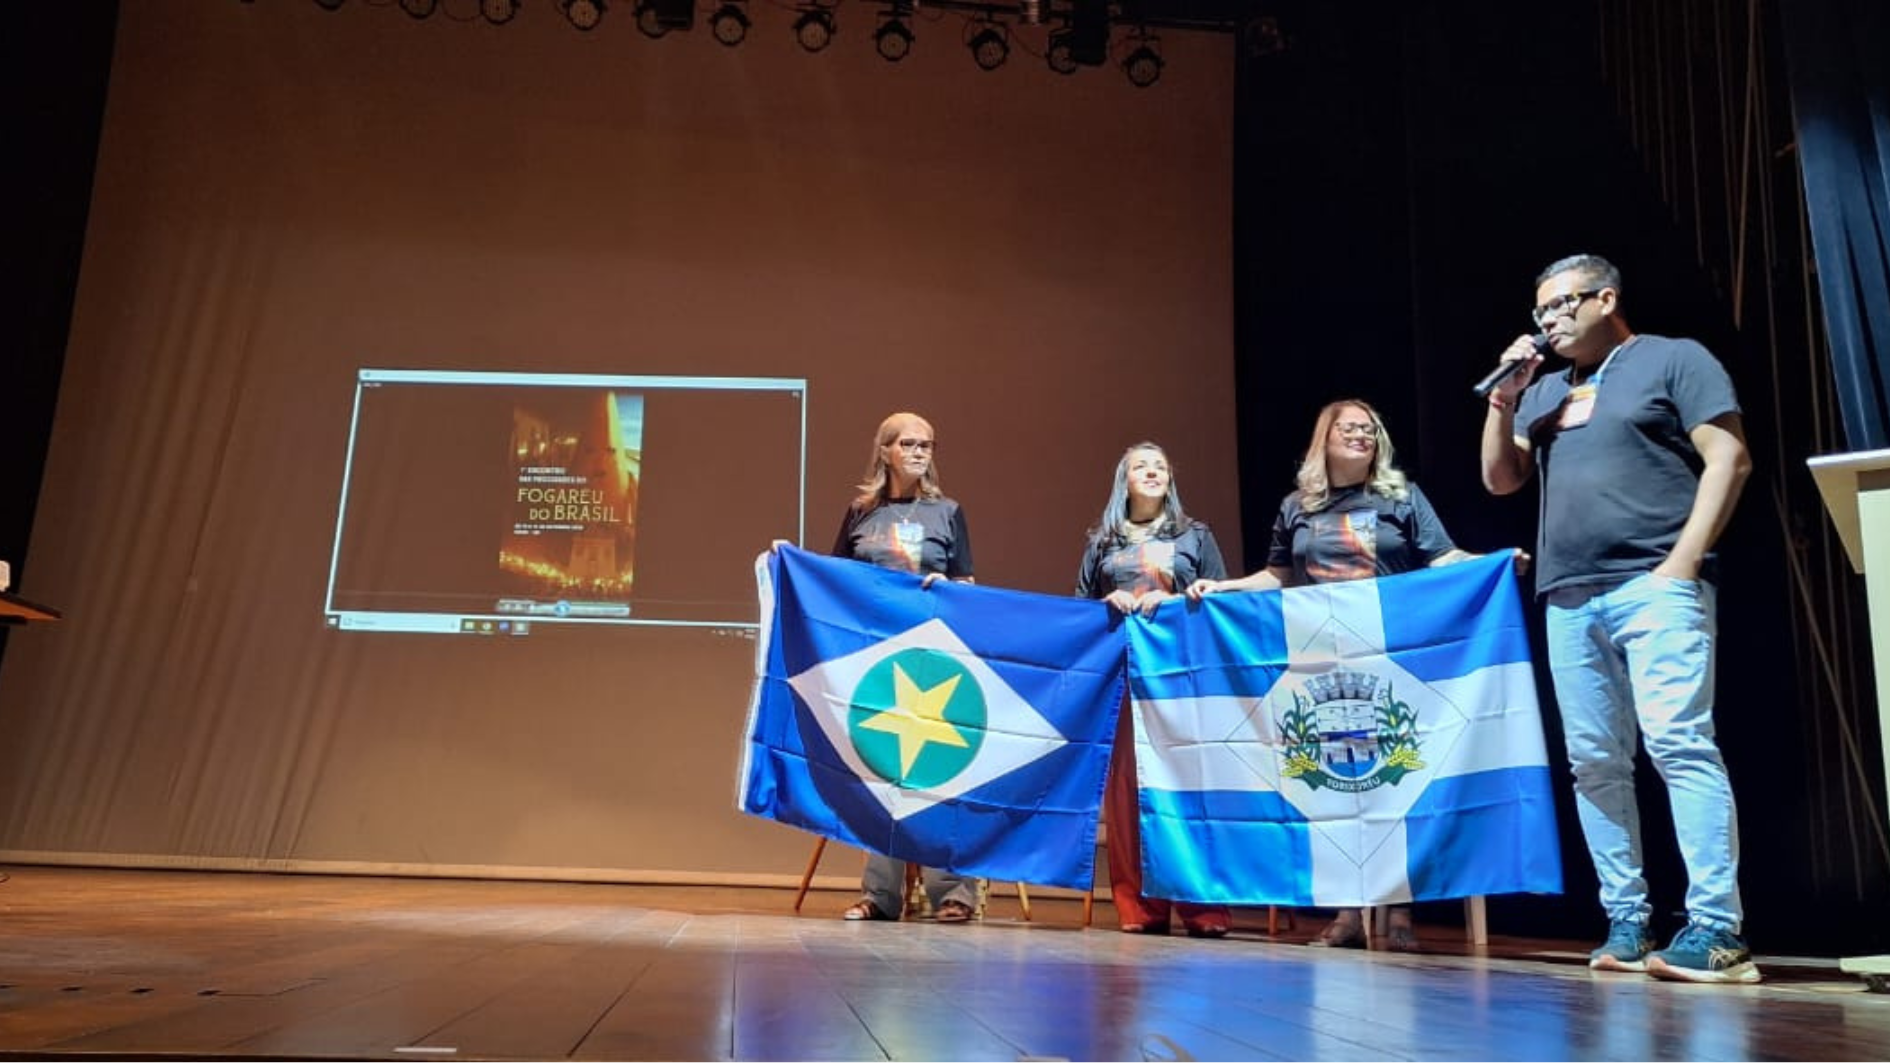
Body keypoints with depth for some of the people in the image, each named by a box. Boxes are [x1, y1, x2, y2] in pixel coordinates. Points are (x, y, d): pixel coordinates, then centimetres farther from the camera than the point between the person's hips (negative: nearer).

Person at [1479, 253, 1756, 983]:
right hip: (1568, 598, 6)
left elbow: (1728, 458, -3)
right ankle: (1626, 920, 8)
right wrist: (1503, 400, 6)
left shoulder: (1675, 360, 6)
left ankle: (1717, 929, -13)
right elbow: (1500, 480, 19)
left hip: (1653, 586, -6)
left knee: (1680, 744, -14)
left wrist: (1684, 562, -12)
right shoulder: (1545, 392, 22)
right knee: (1595, 763, 3)